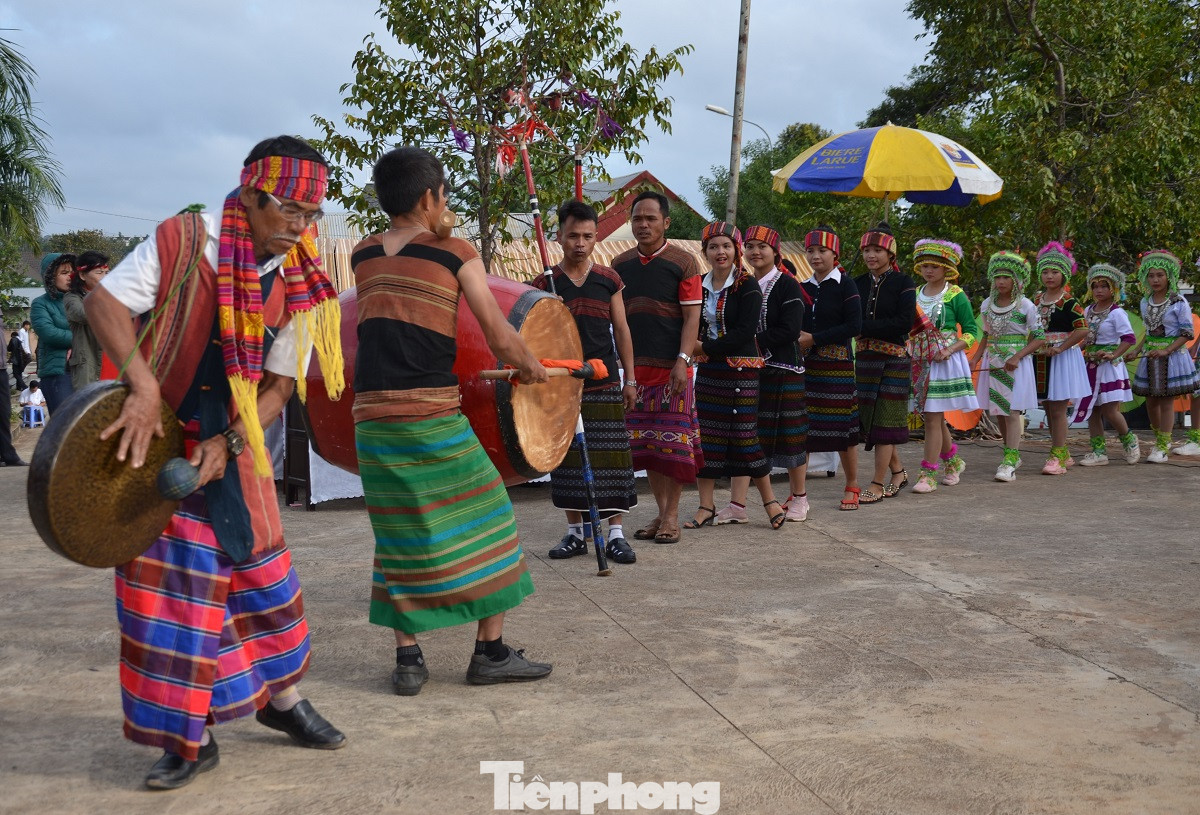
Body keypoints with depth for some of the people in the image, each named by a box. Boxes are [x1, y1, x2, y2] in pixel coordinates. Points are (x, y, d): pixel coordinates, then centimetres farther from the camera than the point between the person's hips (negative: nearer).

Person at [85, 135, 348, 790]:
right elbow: (103, 301, -16)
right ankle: (189, 738, 7)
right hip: (160, 433, -3)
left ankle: (281, 698, 29)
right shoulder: (183, 240, -16)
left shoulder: (301, 285, -6)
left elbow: (279, 383, -3)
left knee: (260, 564, 9)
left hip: (234, 441, 3)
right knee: (170, 577, -4)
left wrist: (229, 442, -17)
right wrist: (142, 386, -29)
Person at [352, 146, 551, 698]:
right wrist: (531, 368, 18)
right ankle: (490, 652, 12)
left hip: (371, 413, 5)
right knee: (484, 524, 9)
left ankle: (408, 659, 12)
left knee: (399, 538, 13)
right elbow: (500, 338, -1)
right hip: (432, 412, -5)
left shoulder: (362, 256, 11)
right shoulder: (455, 254, -1)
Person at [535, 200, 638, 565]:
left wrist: (629, 379, 6)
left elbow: (621, 329, 8)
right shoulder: (544, 283, 2)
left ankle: (616, 533, 5)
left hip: (605, 384, 0)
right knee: (567, 459, 5)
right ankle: (575, 532, 16)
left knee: (610, 460, -2)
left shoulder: (609, 280, 5)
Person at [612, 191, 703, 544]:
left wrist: (682, 361, -17)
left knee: (673, 441, -2)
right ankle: (660, 511, 17)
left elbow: (692, 316, -6)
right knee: (646, 443, 7)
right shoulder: (620, 264, 10)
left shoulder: (683, 262, -2)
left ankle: (672, 514, 7)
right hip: (635, 367, 4)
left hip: (672, 367, -4)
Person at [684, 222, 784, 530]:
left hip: (741, 370, -5)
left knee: (744, 435, -3)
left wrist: (704, 347, -13)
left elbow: (743, 334, -15)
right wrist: (694, 348, -10)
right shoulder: (699, 285, 8)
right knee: (706, 435, 4)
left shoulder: (748, 286, -8)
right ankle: (706, 507, 11)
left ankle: (770, 502, 12)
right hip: (708, 370, 5)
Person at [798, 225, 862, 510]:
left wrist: (814, 339, -14)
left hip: (837, 364, -5)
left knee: (843, 424, 1)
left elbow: (854, 325, -12)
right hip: (806, 365, 5)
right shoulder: (804, 288, 12)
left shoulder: (845, 284, -3)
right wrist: (797, 341, -3)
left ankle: (852, 488, 16)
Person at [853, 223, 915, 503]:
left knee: (884, 418, -5)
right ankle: (897, 471, 27)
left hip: (894, 359, -5)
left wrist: (866, 326, -17)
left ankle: (878, 485, 0)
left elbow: (905, 322, -15)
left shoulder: (902, 282, -5)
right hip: (864, 356, 5)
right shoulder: (858, 283, 10)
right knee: (869, 418, 9)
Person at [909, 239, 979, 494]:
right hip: (920, 360, 6)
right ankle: (953, 460, 34)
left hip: (945, 360, -6)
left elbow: (971, 330, -5)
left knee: (933, 417, -9)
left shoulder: (955, 295, -6)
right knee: (932, 417, 13)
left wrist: (950, 350, -17)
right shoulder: (915, 294, 11)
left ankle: (929, 473, -5)